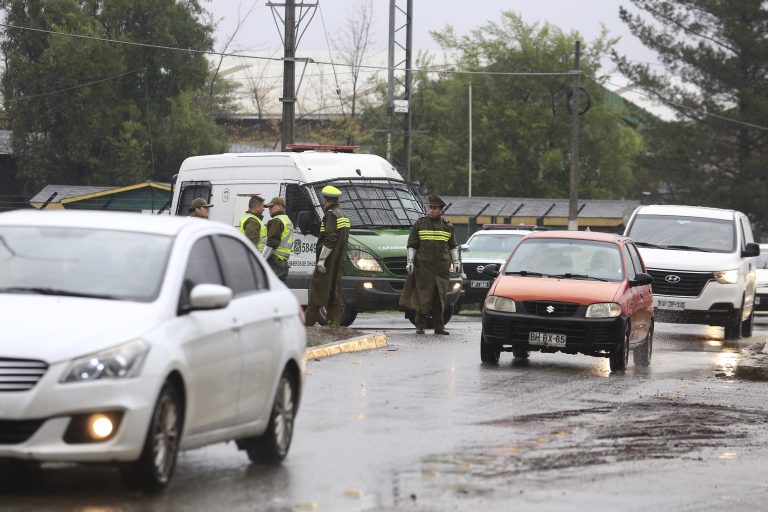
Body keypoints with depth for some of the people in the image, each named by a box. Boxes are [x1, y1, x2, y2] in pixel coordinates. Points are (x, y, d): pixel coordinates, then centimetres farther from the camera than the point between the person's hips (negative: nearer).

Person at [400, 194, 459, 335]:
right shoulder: (420, 224, 6)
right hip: (423, 266, -2)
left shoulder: (447, 227, 12)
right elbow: (412, 245, 8)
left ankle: (439, 326, 9)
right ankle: (420, 325, 0)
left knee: (440, 298, 4)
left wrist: (455, 262, 13)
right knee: (423, 297, -6)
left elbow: (453, 246, 21)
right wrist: (410, 261, 0)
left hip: (442, 268, 2)